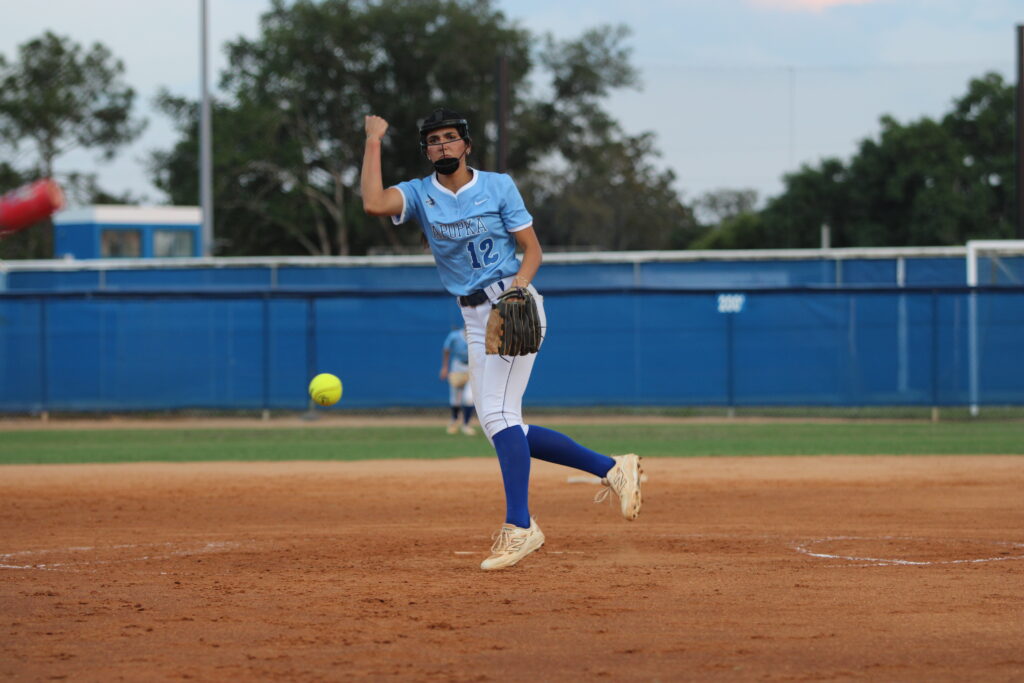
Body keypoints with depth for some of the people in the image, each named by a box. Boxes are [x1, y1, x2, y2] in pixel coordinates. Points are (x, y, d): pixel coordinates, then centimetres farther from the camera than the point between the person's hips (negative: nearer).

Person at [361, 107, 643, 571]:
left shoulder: (498, 186, -1)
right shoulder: (419, 194, 5)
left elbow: (532, 250, -1)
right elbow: (373, 203, -16)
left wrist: (517, 288, -20)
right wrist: (374, 142, -9)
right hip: (474, 319, 6)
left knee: (497, 412, -19)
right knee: (499, 425, 4)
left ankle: (519, 526, -22)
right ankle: (612, 468, 13)